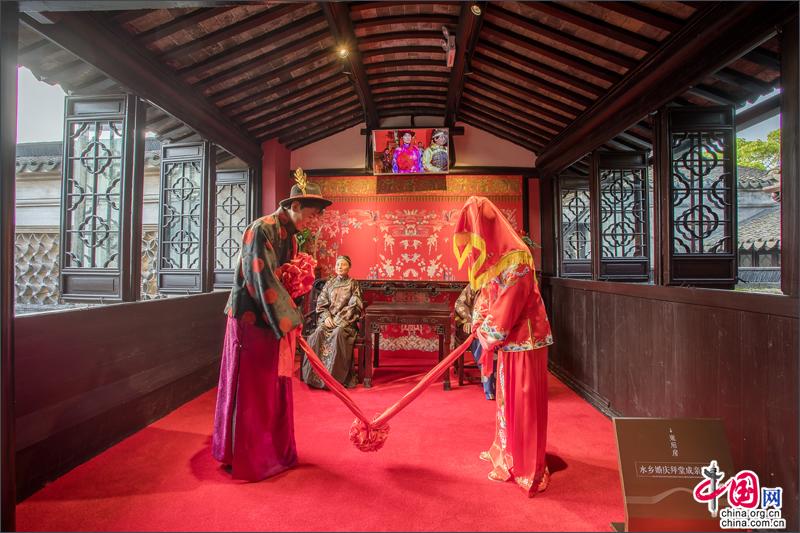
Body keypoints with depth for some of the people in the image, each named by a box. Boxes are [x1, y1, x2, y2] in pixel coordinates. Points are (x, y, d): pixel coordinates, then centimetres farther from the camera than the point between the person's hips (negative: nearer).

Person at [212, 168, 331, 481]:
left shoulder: (289, 234, 11)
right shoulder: (262, 229, -16)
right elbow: (262, 280, -22)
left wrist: (297, 287, -2)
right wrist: (290, 319, -19)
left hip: (274, 320, 9)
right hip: (252, 318, -8)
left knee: (275, 385, 15)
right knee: (249, 387, 3)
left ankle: (273, 450, 31)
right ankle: (243, 457, 20)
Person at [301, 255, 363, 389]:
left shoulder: (353, 284, 6)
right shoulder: (329, 283, 16)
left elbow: (354, 306, -3)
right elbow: (321, 303, 11)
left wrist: (339, 319, -14)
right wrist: (327, 317, -8)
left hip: (345, 320, -3)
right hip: (328, 318, 3)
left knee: (338, 334, -36)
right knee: (317, 334, -29)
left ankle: (335, 376, -31)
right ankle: (314, 375, -23)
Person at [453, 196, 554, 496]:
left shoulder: (515, 260, -23)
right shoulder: (496, 257, 6)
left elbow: (505, 311, -23)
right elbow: (488, 296, 15)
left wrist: (486, 334, -9)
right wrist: (479, 323, 1)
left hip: (523, 342, -9)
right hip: (510, 341, 9)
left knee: (522, 403, 4)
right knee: (507, 400, 21)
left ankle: (527, 470, 22)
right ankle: (506, 453, 41)